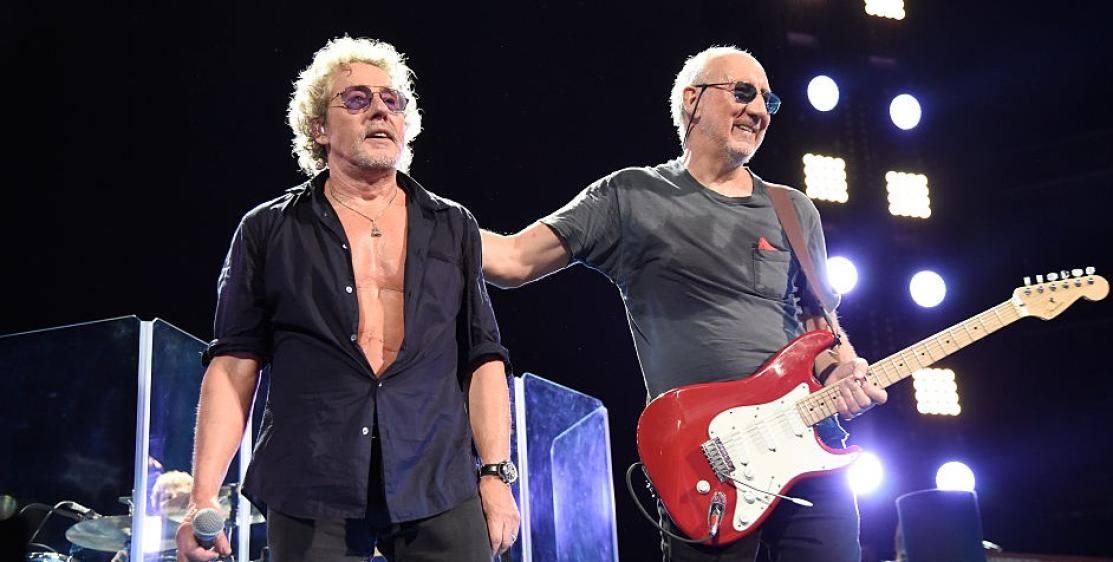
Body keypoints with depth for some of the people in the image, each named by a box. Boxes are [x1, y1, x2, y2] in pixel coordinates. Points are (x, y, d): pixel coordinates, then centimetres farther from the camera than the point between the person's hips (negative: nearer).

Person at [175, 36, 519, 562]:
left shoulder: (453, 228, 13)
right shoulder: (269, 230, 8)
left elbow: (483, 358, 11)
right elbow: (234, 364, 3)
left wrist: (496, 474, 1)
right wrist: (203, 497, -5)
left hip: (440, 493, 2)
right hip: (310, 497, -1)